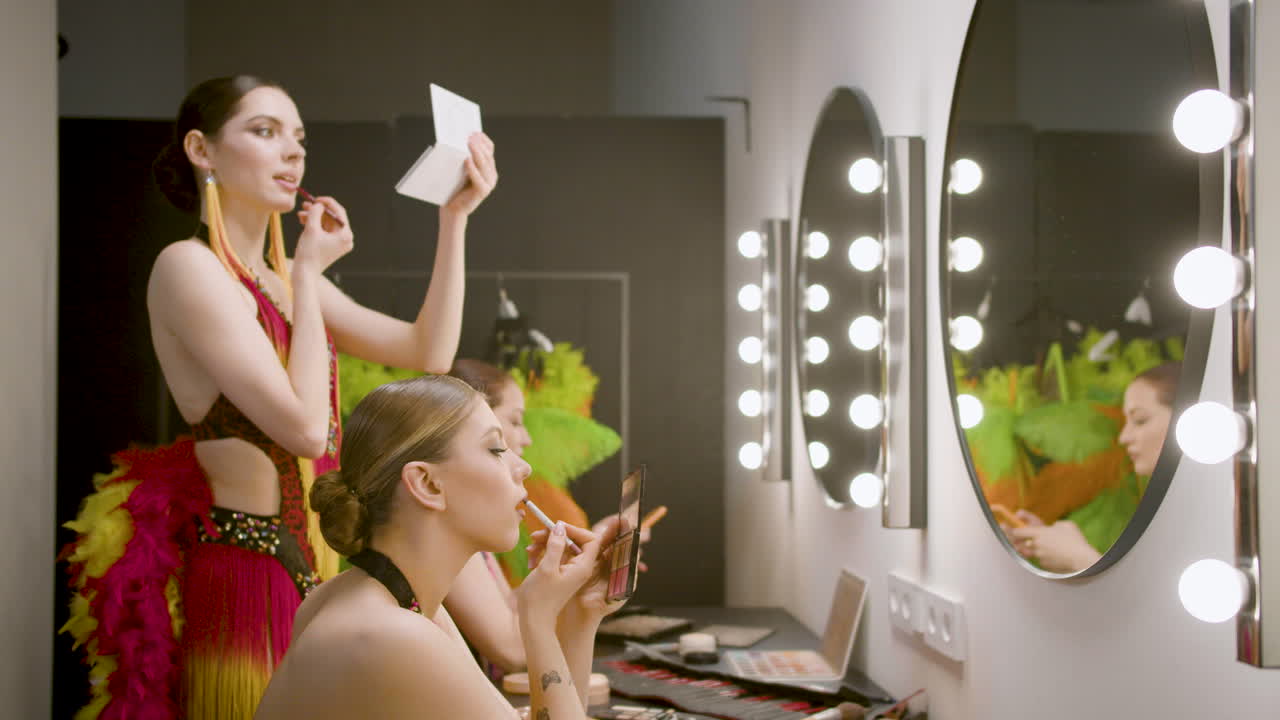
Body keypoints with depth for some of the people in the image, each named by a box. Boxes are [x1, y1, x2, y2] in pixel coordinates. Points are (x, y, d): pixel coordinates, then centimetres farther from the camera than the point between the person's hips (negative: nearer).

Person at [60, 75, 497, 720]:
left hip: (310, 566, 8)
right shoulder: (188, 266, -11)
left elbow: (430, 351, 8)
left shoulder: (283, 278, 14)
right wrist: (309, 273, -10)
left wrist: (454, 216, 3)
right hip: (247, 568, -8)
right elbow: (305, 426, -20)